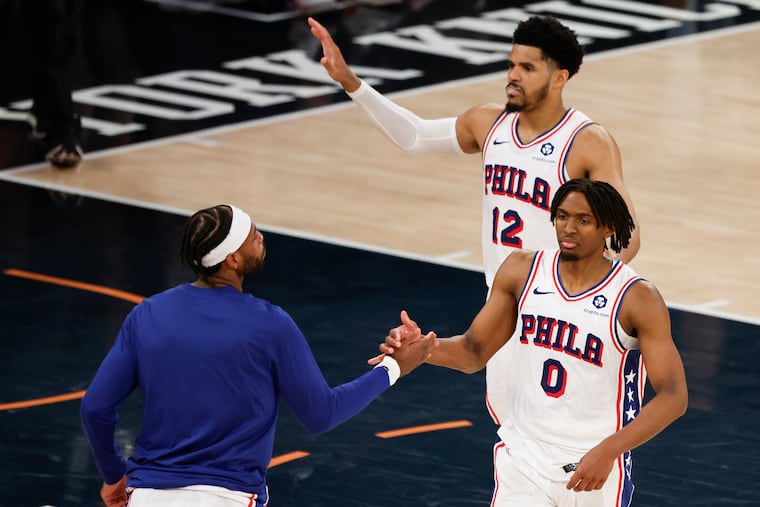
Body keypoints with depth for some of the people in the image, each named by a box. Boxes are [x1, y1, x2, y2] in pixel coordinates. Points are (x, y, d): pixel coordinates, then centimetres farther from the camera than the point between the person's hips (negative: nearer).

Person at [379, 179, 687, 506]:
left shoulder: (636, 298, -13)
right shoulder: (522, 270, -1)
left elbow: (673, 396, -15)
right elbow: (474, 352, 7)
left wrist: (608, 451, -28)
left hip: (594, 467, -2)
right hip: (523, 457, 3)